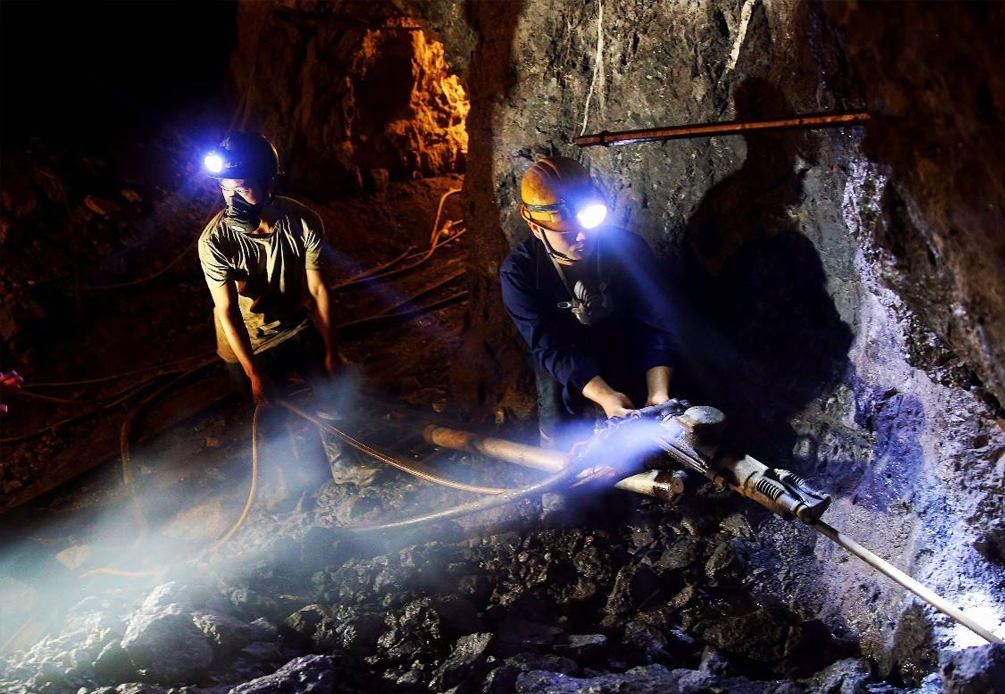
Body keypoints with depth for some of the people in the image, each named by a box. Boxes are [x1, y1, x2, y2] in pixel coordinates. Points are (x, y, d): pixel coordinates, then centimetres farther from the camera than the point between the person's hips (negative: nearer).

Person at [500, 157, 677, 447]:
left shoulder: (628, 248, -20)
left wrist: (657, 394, -35)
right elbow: (549, 347, -27)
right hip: (566, 376, 0)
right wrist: (604, 396, -41)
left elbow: (657, 325, -19)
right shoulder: (518, 271, -22)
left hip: (628, 366, 1)